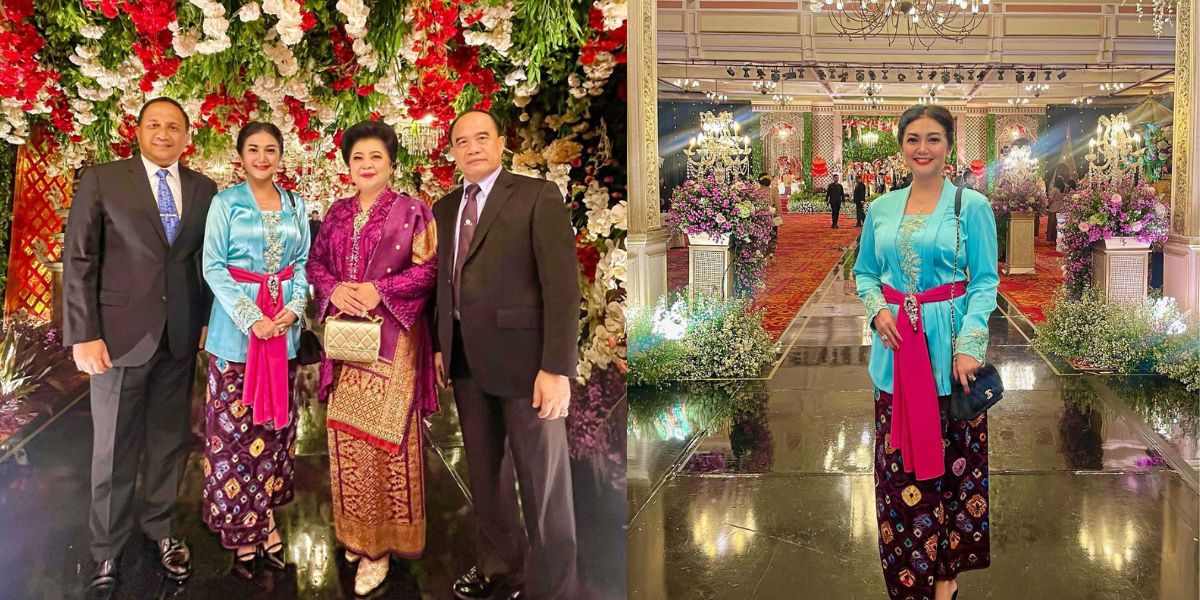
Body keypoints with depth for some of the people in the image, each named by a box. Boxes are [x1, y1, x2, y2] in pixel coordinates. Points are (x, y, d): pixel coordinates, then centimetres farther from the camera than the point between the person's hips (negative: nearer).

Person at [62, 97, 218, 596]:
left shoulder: (204, 190, 6)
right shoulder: (101, 180, -3)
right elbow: (78, 260, -6)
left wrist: (208, 320, 3)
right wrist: (83, 334, -11)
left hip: (181, 336, 3)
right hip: (121, 333, -3)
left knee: (169, 441, 13)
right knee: (114, 449, 7)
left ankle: (158, 528, 30)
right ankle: (107, 550, 22)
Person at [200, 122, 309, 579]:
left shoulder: (295, 206, 9)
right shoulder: (226, 203, -1)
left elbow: (302, 263, 10)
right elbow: (213, 267, -6)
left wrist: (294, 308, -8)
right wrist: (251, 319, -15)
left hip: (284, 326, 4)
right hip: (236, 327, -3)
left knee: (276, 423, 8)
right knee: (234, 426, -1)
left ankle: (266, 517, 18)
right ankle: (242, 528, 9)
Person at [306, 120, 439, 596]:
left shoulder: (412, 211, -2)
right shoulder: (338, 213, 13)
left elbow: (427, 270, -6)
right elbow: (315, 263, 13)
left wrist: (379, 291, -18)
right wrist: (334, 289, -8)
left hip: (392, 338, -5)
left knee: (386, 434, -4)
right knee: (345, 433, 8)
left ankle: (382, 542, 5)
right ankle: (354, 530, 22)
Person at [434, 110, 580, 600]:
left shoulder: (538, 196, -7)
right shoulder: (445, 208, 13)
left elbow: (563, 283, -13)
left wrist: (557, 368, -19)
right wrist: (440, 344, 9)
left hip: (522, 357, -6)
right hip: (467, 360, 6)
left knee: (541, 479, 2)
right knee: (484, 471, 17)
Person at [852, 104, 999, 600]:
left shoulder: (972, 205, -2)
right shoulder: (881, 209, 8)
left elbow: (985, 281, -4)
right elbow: (864, 272, 16)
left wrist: (970, 345, -15)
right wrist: (877, 308, -5)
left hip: (949, 347, -3)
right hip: (895, 347, 3)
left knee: (955, 457, 4)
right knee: (897, 459, 5)